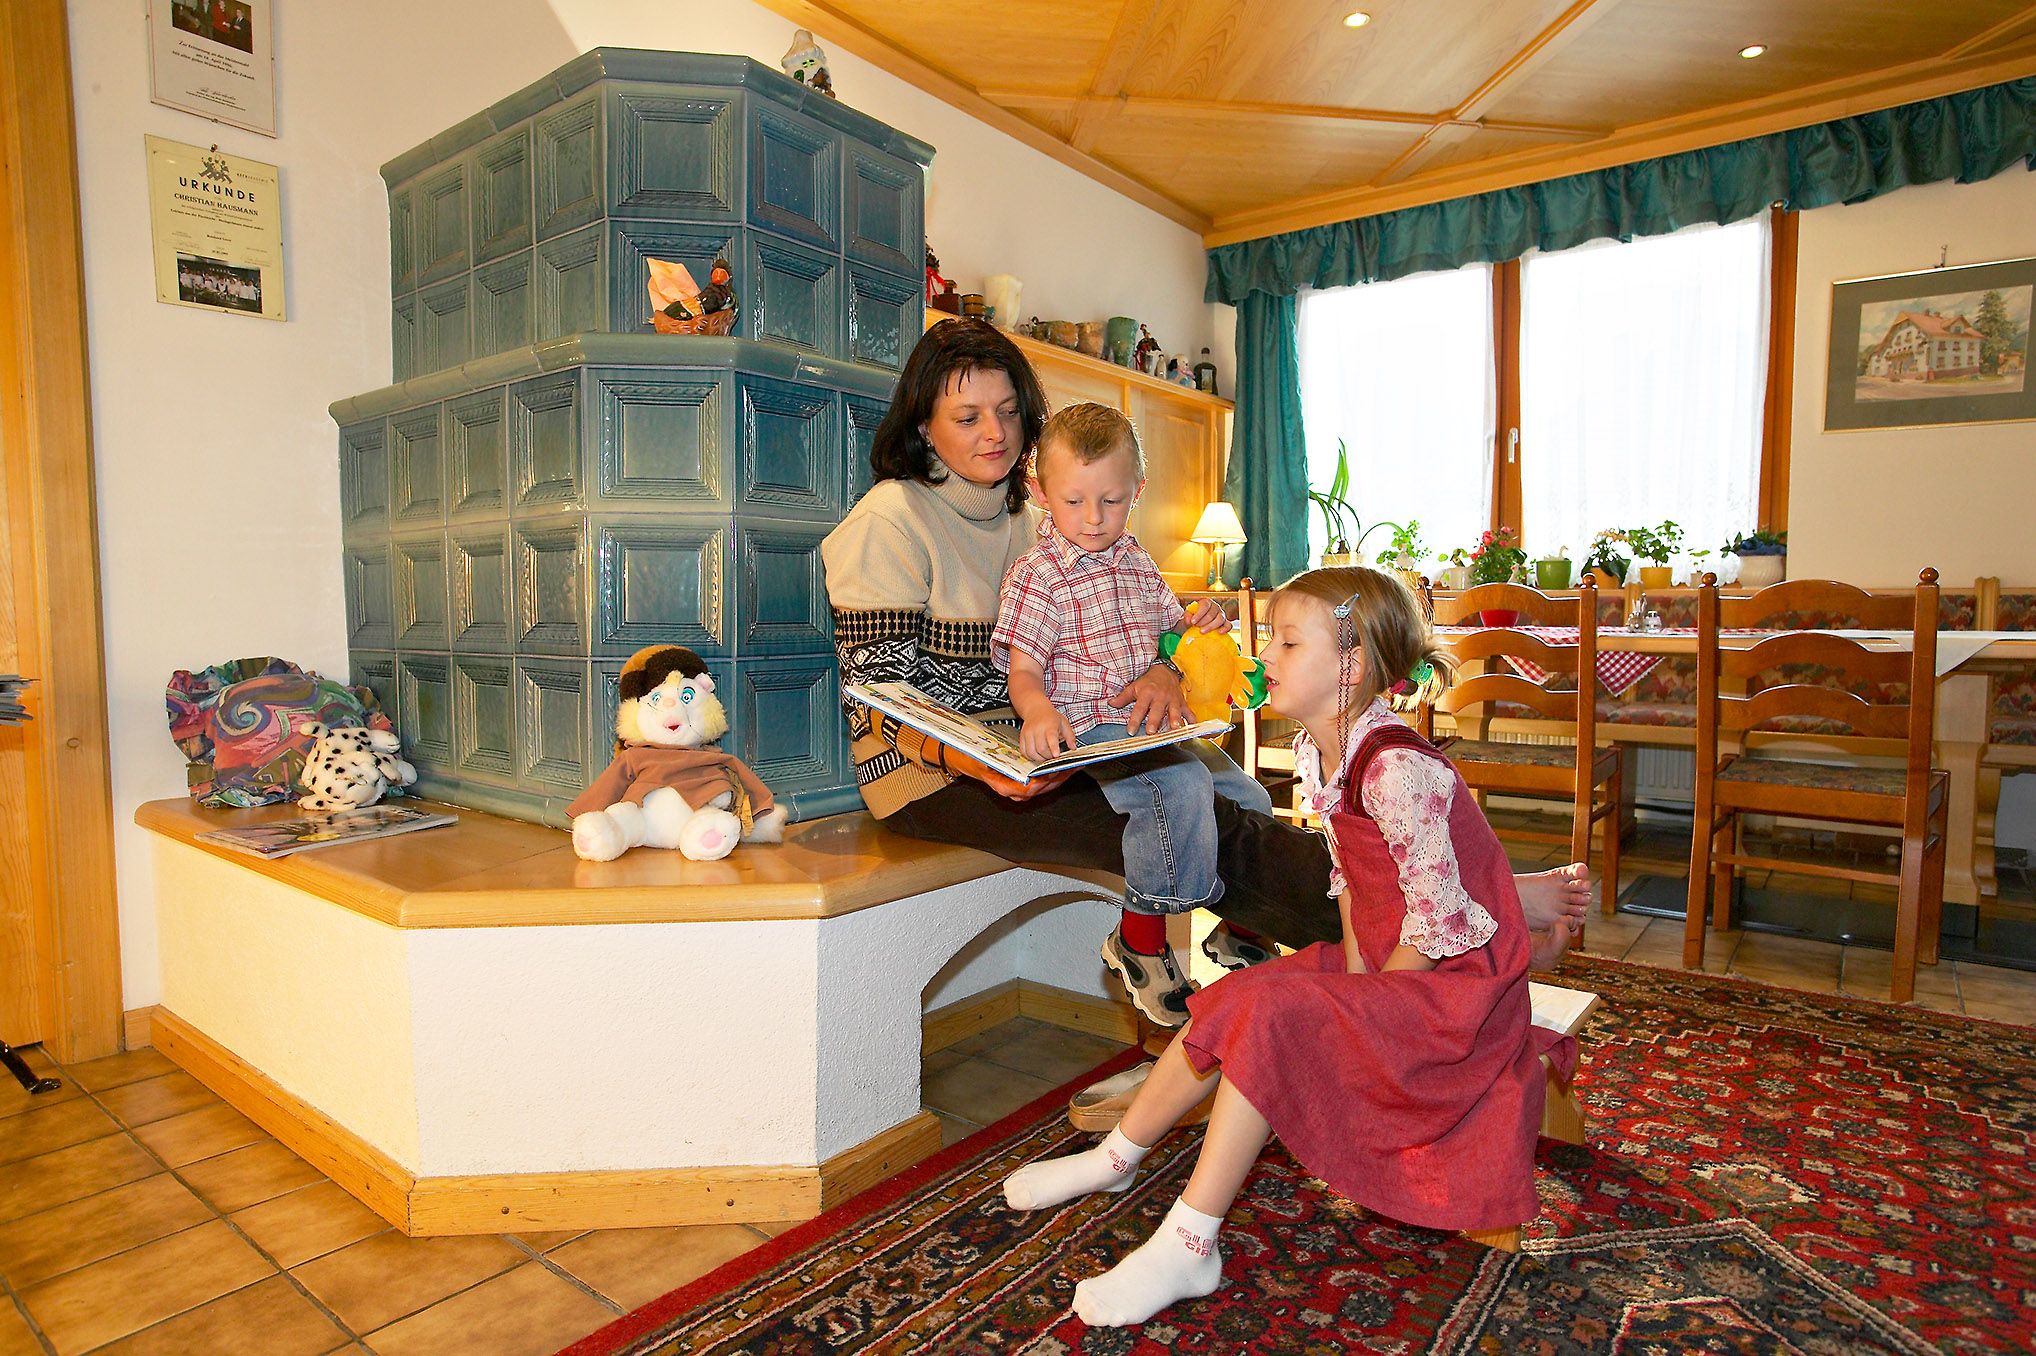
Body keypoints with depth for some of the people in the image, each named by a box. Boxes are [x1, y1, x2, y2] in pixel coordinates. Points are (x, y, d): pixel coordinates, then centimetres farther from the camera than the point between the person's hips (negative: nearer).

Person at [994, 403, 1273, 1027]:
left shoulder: (1138, 563, 15)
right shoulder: (1036, 575, -7)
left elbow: (1165, 634, 28)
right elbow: (1022, 669, -15)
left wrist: (1198, 624, 5)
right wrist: (1039, 711, -37)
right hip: (1089, 730, -8)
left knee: (1249, 796, 8)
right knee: (1180, 785, -33)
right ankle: (1140, 939, -17)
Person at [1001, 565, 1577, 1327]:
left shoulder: (1395, 767, -29)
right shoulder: (1315, 753, 0)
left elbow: (1439, 922, -25)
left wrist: (1363, 997, -15)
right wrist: (1353, 975, -2)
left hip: (1453, 983, -9)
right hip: (1384, 966, 9)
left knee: (1269, 1014, -24)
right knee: (1229, 1001, 2)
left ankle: (1188, 1249, -13)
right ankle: (1116, 1159, 19)